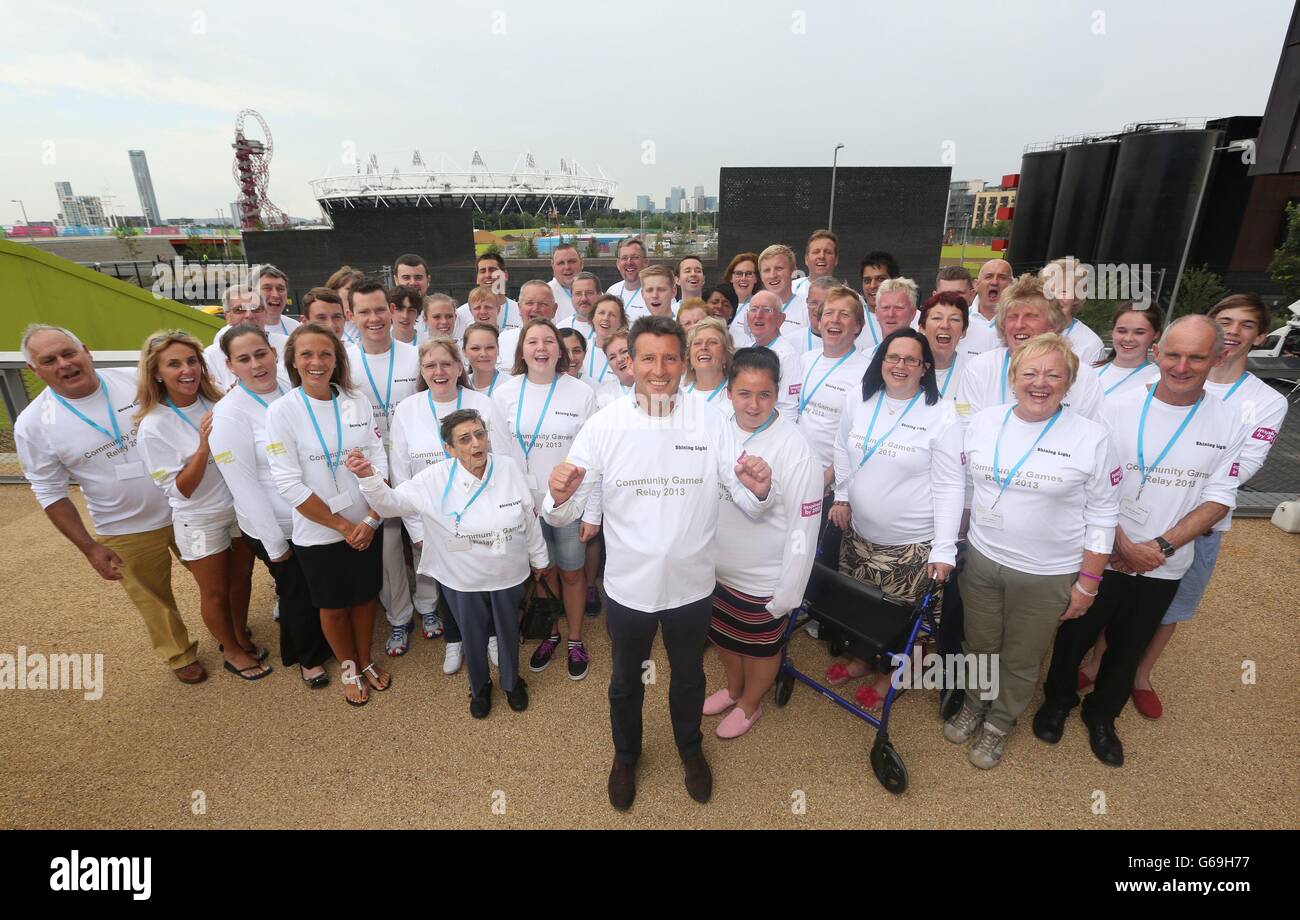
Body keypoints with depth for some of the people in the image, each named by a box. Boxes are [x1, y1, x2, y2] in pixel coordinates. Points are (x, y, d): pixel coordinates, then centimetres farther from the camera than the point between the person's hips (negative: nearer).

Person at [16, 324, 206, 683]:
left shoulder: (136, 380, -11)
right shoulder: (33, 424, -10)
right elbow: (50, 492, -3)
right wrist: (89, 547, -6)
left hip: (187, 510, 1)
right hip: (127, 532, -1)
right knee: (154, 600, 17)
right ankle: (179, 655, 42)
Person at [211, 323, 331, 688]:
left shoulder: (294, 393, -1)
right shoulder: (228, 414, -16)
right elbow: (244, 486, -15)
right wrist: (274, 544, -13)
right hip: (276, 527, -4)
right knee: (298, 594, 14)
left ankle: (325, 643, 46)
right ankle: (307, 658, 41)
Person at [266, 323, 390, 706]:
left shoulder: (358, 401, -3)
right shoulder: (282, 411, -12)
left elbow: (379, 461, -2)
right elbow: (289, 483, -15)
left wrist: (370, 520, -10)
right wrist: (343, 526, -14)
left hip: (367, 527, 3)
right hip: (318, 533, -2)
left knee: (365, 597, 18)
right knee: (333, 606, 16)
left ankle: (365, 661, 43)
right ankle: (348, 666, 41)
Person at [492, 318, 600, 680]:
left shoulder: (581, 393, -8)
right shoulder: (505, 393, -3)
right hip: (524, 502, 2)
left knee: (572, 573, 12)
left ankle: (575, 640, 34)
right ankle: (550, 634, 40)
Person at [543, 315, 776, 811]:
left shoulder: (710, 421, -11)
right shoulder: (603, 424, -13)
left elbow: (750, 503, -11)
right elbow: (565, 515, -13)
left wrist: (758, 489, -34)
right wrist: (559, 497, -36)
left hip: (691, 584, 1)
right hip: (627, 585, 0)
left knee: (689, 677, 26)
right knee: (626, 682, 24)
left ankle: (690, 749, 57)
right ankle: (626, 755, 55)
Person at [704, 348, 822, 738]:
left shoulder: (794, 448, -24)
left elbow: (803, 526, -19)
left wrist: (789, 591, -15)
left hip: (763, 577, -5)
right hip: (717, 567, 5)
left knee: (761, 645, 20)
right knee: (724, 634, 27)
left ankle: (749, 704, 47)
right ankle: (733, 688, 55)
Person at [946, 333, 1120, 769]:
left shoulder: (1092, 437, -12)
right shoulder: (984, 421, -4)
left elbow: (1102, 517, -7)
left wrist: (1088, 583, -6)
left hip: (1047, 576, -2)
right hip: (981, 560, 3)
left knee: (1020, 660, 16)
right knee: (980, 644, 20)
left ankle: (999, 723, 41)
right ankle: (974, 704, 47)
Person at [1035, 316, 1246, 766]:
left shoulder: (1228, 423, -4)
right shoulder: (1119, 408, -11)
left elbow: (1219, 499, -4)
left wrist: (1162, 546, -15)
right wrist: (1122, 544, -16)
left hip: (1164, 568, 2)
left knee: (1129, 648, 19)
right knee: (1075, 637, 13)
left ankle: (1101, 715, 41)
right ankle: (1057, 701, 37)